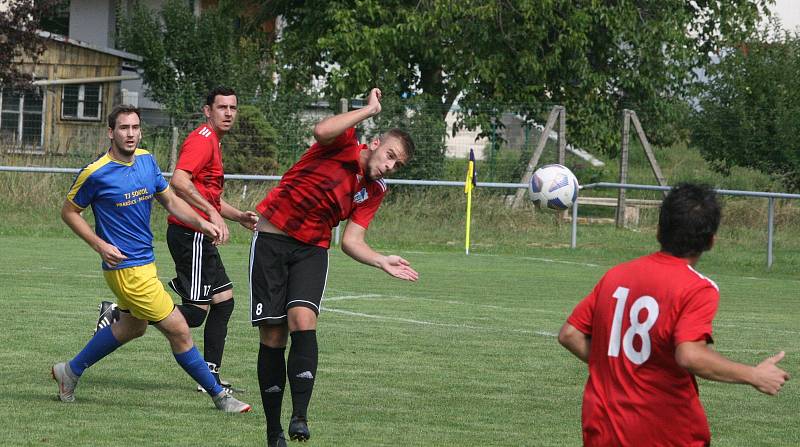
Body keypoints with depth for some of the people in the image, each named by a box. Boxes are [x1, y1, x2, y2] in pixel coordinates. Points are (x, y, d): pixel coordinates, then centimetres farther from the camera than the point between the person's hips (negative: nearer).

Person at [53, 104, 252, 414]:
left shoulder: (146, 161, 3)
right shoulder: (95, 173, -16)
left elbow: (170, 200, 14)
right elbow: (69, 211, -4)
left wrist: (201, 222, -2)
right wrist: (100, 245, -14)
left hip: (145, 262, 9)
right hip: (127, 268, -9)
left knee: (131, 327, 27)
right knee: (178, 330, -6)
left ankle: (70, 371, 40)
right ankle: (218, 395, 6)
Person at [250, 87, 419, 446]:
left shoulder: (373, 192, 6)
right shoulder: (344, 145, -7)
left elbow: (351, 241, 1)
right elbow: (321, 131, -32)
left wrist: (383, 263, -14)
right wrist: (370, 110, -24)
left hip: (312, 250, 3)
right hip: (272, 239, -3)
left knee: (302, 320, -24)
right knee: (272, 336, -3)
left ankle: (299, 417, -27)